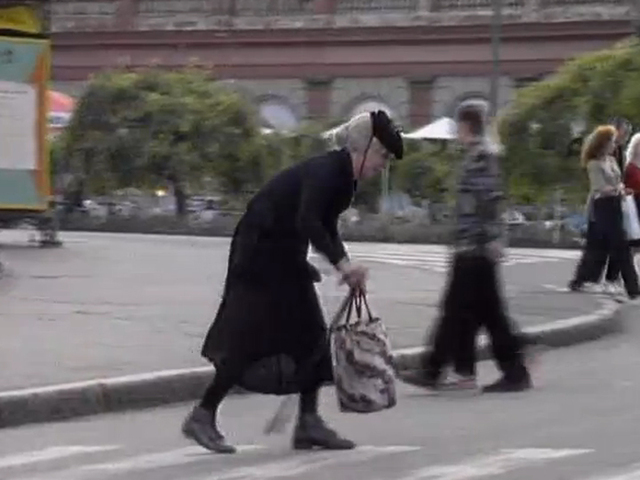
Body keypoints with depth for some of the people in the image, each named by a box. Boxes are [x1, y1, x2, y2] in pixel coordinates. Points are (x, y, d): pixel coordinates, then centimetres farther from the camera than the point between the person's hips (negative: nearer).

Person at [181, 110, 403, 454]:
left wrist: (347, 267, 4)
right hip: (259, 250, -10)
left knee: (310, 335, 5)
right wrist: (340, 263, -37)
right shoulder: (325, 171, -21)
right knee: (250, 336, -9)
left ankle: (308, 423, 7)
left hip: (287, 257, 10)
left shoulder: (345, 180, 7)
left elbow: (325, 228, 17)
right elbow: (307, 221, -34)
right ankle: (202, 416, 0)